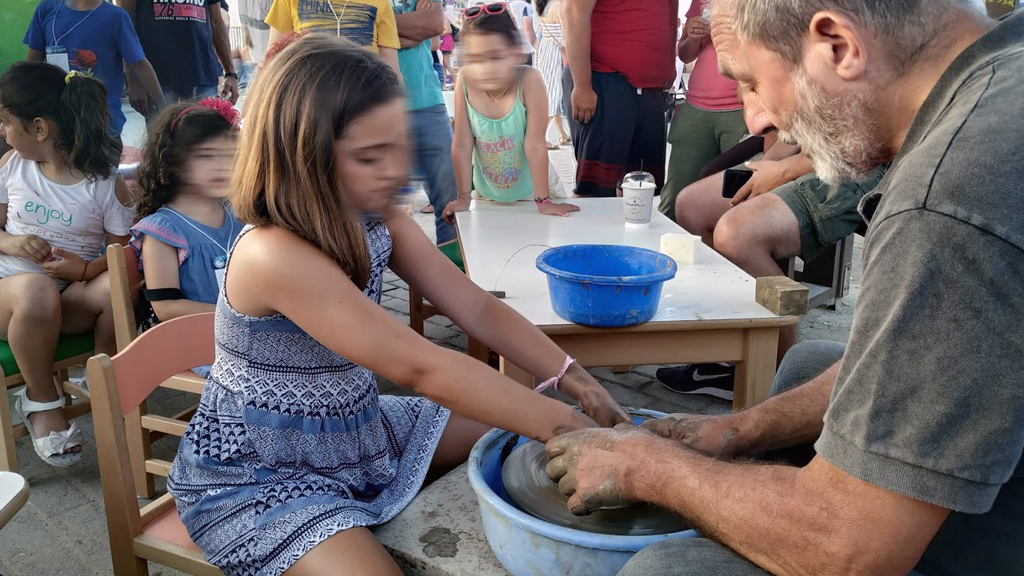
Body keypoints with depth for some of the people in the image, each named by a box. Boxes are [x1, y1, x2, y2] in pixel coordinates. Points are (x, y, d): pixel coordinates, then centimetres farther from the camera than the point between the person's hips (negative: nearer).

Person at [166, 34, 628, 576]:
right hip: (254, 475, -8)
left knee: (518, 438, 8)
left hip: (354, 430, 8)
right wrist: (566, 428, -31)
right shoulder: (274, 255, -31)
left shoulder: (378, 220, -6)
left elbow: (476, 308, -6)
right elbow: (419, 367, -34)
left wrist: (575, 380, -18)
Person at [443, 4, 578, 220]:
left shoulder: (528, 80, -28)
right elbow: (462, 145, -15)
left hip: (531, 190, -2)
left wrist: (543, 201, -24)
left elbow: (535, 144, -27)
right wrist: (464, 196, -11)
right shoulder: (465, 81, -22)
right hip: (487, 193, 2)